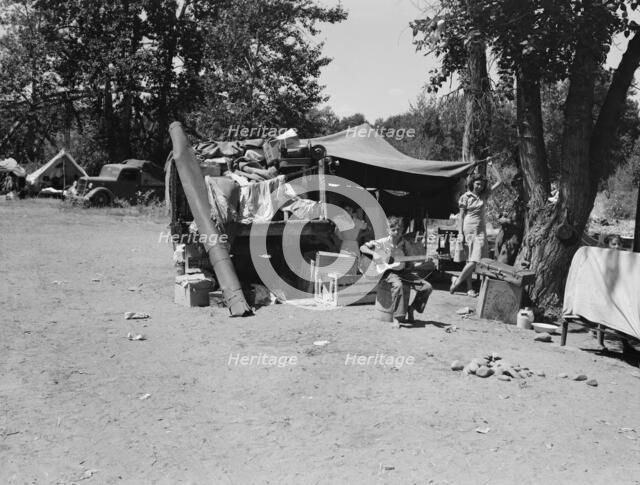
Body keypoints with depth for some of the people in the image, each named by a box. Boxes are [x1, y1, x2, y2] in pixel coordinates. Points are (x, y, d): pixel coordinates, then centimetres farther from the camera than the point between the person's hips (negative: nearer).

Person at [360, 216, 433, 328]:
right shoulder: (383, 243, -5)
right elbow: (362, 247, -4)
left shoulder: (405, 244, 5)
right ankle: (397, 318, -28)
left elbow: (409, 265, 11)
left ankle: (411, 309, 10)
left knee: (427, 287, -11)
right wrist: (374, 253, -23)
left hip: (403, 272, 5)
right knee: (398, 285, -40)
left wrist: (422, 266, -6)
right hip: (388, 271, -5)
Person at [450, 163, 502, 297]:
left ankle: (457, 281, 5)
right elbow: (461, 215, -1)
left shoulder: (484, 195, 7)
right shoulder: (465, 197, -2)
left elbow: (499, 181, 8)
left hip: (481, 231, 3)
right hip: (468, 230, -3)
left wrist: (492, 166, 6)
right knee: (471, 260, -4)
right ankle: (469, 288, 5)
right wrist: (460, 232, -7)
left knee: (474, 260, -5)